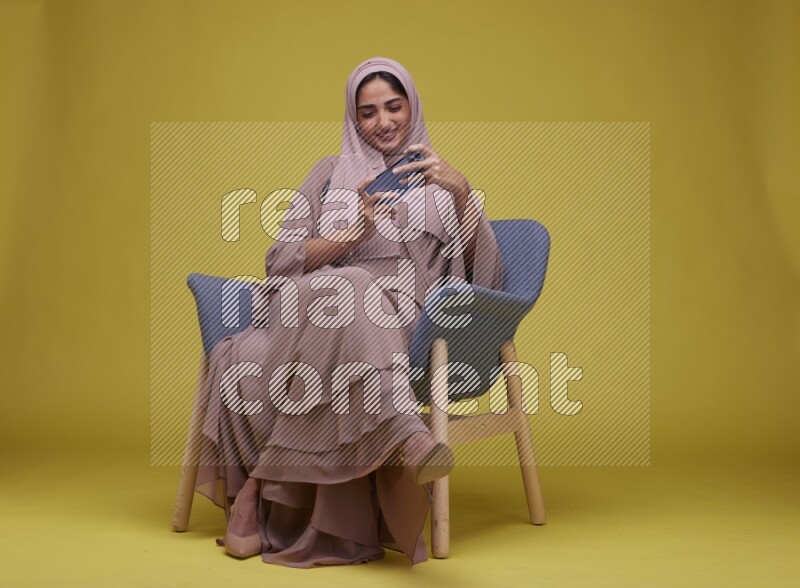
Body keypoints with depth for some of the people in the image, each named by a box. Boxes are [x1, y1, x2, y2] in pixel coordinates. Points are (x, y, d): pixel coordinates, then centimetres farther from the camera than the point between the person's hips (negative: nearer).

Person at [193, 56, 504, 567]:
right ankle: (400, 428, -47)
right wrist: (355, 233, -8)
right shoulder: (332, 173, 23)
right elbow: (280, 261, 9)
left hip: (403, 328, -1)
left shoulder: (438, 184, 22)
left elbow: (486, 272, 5)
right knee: (350, 287, -37)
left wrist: (461, 191, -10)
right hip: (317, 308, 1)